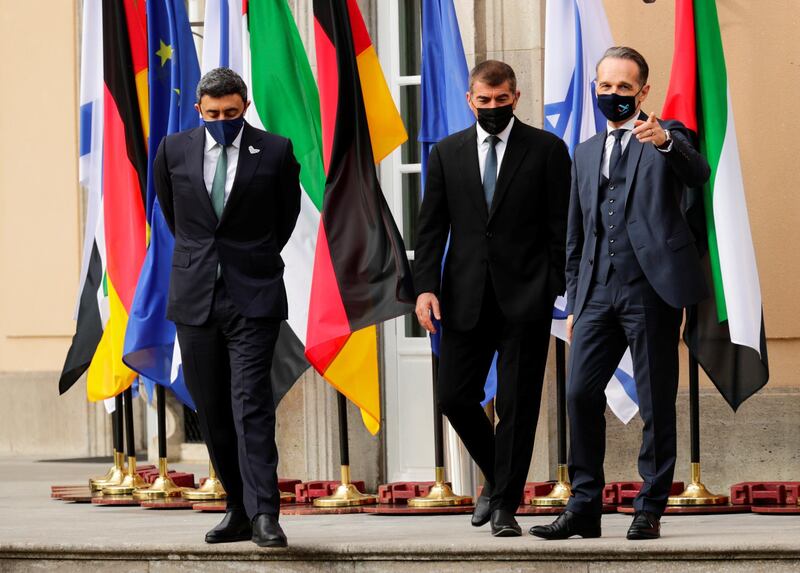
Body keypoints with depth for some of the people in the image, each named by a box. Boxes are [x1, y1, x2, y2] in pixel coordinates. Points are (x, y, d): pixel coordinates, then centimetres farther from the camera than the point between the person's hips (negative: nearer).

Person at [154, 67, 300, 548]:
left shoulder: (275, 152, -3)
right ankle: (239, 509, 17)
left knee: (252, 404, -15)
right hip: (194, 297, 3)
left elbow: (287, 215, 13)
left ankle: (264, 516, -18)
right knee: (213, 413, 8)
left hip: (252, 297, -3)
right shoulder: (174, 151, 3)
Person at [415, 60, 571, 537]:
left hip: (525, 297, -3)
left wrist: (562, 288, -6)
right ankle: (497, 478, 26)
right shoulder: (447, 153, 9)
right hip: (466, 298, 3)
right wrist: (425, 287, -4)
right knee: (455, 396, 1)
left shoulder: (546, 149, 2)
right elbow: (432, 227, 7)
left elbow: (561, 226, 0)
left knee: (518, 405, -1)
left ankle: (505, 506, 6)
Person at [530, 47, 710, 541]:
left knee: (656, 404, -2)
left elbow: (699, 174, -19)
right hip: (598, 292, 5)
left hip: (651, 290, -5)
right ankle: (584, 508, 4)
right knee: (581, 394, -3)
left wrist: (664, 141, -39)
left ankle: (650, 511, 5)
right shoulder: (586, 153, 21)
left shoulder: (666, 137, 4)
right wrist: (573, 304, 18)